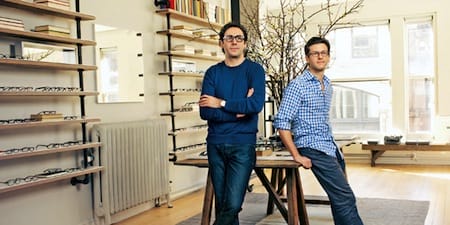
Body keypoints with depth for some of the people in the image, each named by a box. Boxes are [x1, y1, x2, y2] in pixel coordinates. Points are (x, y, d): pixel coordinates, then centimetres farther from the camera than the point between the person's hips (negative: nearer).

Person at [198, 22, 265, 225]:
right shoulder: (213, 73, 7)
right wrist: (238, 109, -12)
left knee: (233, 204, -11)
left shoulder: (254, 70, 1)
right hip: (215, 144, 3)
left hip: (243, 144, -3)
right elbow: (205, 112, -3)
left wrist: (221, 103, -9)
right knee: (221, 204, 9)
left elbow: (256, 104, -16)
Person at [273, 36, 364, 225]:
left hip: (331, 147, 8)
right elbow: (281, 123, -14)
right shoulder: (297, 86, -10)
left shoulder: (328, 85, 14)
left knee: (341, 199, 9)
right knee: (345, 197, -14)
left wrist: (334, 147, 17)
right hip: (314, 149, -8)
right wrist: (297, 156, -16)